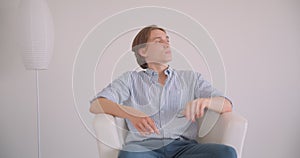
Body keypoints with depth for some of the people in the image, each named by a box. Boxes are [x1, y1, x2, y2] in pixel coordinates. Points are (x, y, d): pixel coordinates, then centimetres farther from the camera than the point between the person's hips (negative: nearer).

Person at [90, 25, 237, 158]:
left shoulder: (191, 78, 24)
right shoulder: (130, 79, 20)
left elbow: (227, 106, 14)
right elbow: (96, 105, 5)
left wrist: (204, 101, -11)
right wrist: (132, 114, -15)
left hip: (183, 146, 3)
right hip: (143, 146, -3)